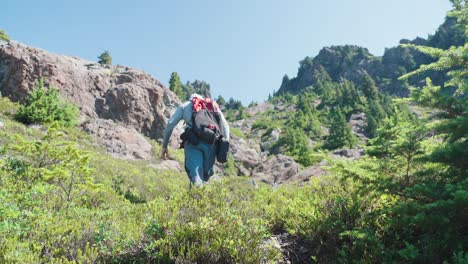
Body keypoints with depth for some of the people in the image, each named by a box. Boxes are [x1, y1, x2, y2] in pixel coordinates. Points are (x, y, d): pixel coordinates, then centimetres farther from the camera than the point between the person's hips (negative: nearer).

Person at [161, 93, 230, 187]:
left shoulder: (185, 105, 25)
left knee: (195, 175, -10)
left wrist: (164, 145, 14)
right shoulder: (213, 106, 29)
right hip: (210, 143, 2)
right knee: (206, 174, 17)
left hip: (192, 141, -2)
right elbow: (225, 125, 16)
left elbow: (170, 123, 12)